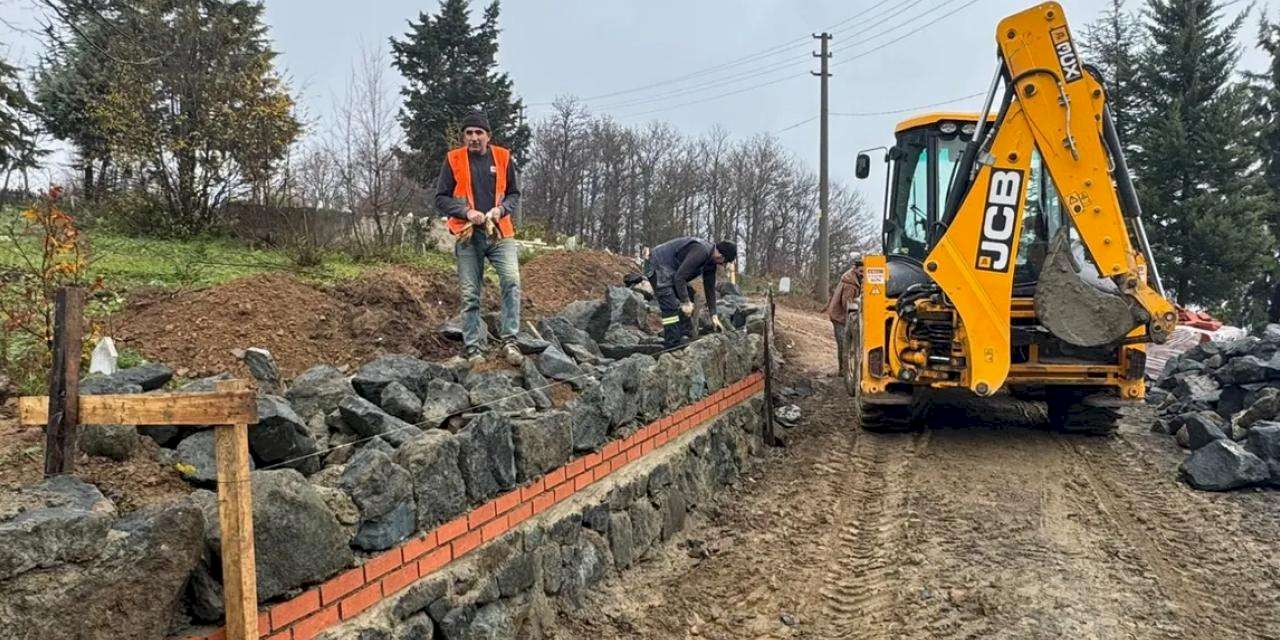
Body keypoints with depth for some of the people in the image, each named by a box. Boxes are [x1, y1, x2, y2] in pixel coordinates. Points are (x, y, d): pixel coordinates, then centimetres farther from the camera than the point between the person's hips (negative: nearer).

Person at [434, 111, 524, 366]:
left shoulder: (503, 157, 6)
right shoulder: (453, 160, 2)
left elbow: (514, 194, 12)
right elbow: (441, 199, 3)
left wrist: (501, 209, -8)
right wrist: (466, 212, -13)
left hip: (500, 233, 1)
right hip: (468, 237, 0)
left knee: (511, 282, -18)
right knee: (470, 294, 1)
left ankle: (509, 340, -12)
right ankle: (473, 348, 9)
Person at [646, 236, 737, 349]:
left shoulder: (711, 262, 2)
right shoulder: (700, 252, -29)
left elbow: (710, 288, 11)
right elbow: (679, 277, -31)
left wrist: (713, 315, 9)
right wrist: (685, 302, -26)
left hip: (671, 269, 11)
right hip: (658, 266, -11)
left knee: (688, 300, 10)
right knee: (671, 306, -16)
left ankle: (685, 337, 12)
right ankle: (673, 344, -14)